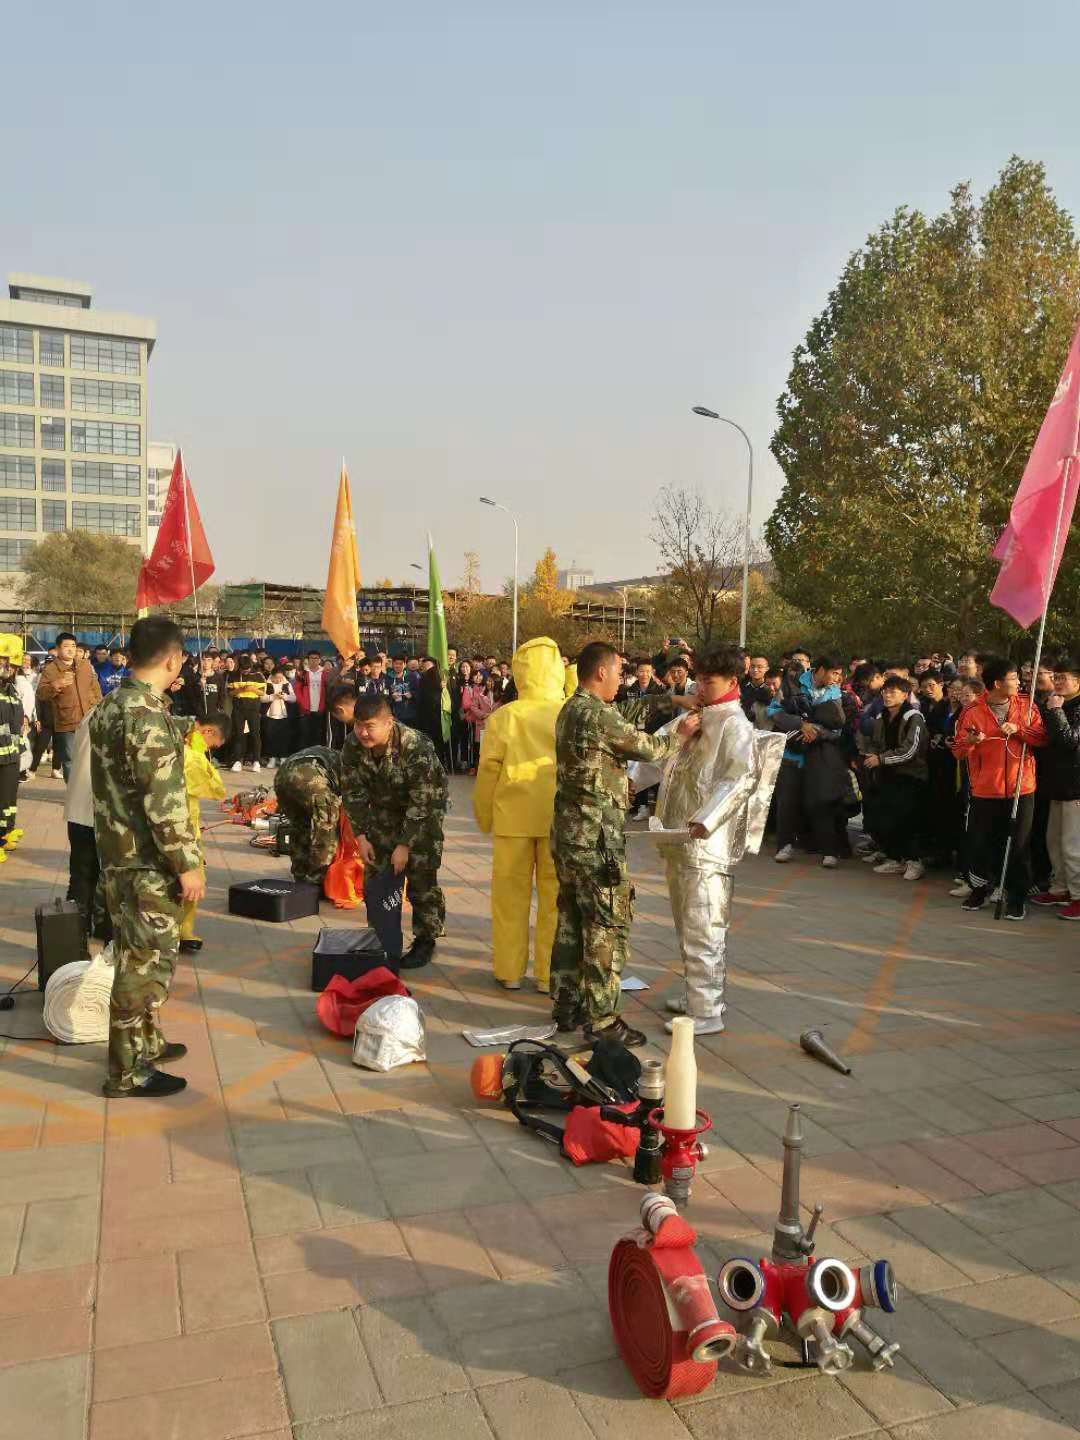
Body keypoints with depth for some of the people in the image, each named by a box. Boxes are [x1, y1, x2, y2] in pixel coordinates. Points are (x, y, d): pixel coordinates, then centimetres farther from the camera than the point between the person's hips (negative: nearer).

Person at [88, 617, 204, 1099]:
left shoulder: (109, 705, 8)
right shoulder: (148, 715, -23)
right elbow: (164, 801, -24)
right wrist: (187, 864, -18)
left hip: (117, 850, 10)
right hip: (147, 860, -10)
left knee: (135, 954, 20)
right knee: (146, 961, 0)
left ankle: (144, 1042, 35)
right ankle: (129, 1072, 10)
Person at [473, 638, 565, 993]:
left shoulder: (504, 716, -7)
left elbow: (488, 770, -2)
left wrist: (484, 815, 10)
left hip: (513, 817, 0)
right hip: (560, 818, 0)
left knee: (510, 895, 11)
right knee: (555, 896, 9)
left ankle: (509, 971, 19)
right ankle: (548, 974, 15)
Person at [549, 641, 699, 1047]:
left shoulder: (572, 709, 11)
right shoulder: (598, 715, -18)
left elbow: (625, 713, 25)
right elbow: (647, 749, -9)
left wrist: (667, 700, 19)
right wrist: (681, 734, 8)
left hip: (568, 832, 10)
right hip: (597, 836, -10)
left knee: (571, 921, 15)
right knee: (608, 926, -2)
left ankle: (566, 1005, 24)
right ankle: (602, 1018, 3)